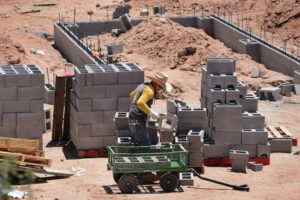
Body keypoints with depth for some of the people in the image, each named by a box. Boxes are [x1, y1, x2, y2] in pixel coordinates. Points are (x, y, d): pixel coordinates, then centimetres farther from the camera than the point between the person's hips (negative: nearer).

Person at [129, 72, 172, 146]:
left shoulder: (143, 85, 13)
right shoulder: (149, 91, -18)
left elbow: (132, 95, 30)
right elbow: (140, 103, -35)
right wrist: (151, 113, -27)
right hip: (138, 120, -10)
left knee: (140, 143, 15)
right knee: (146, 145, -12)